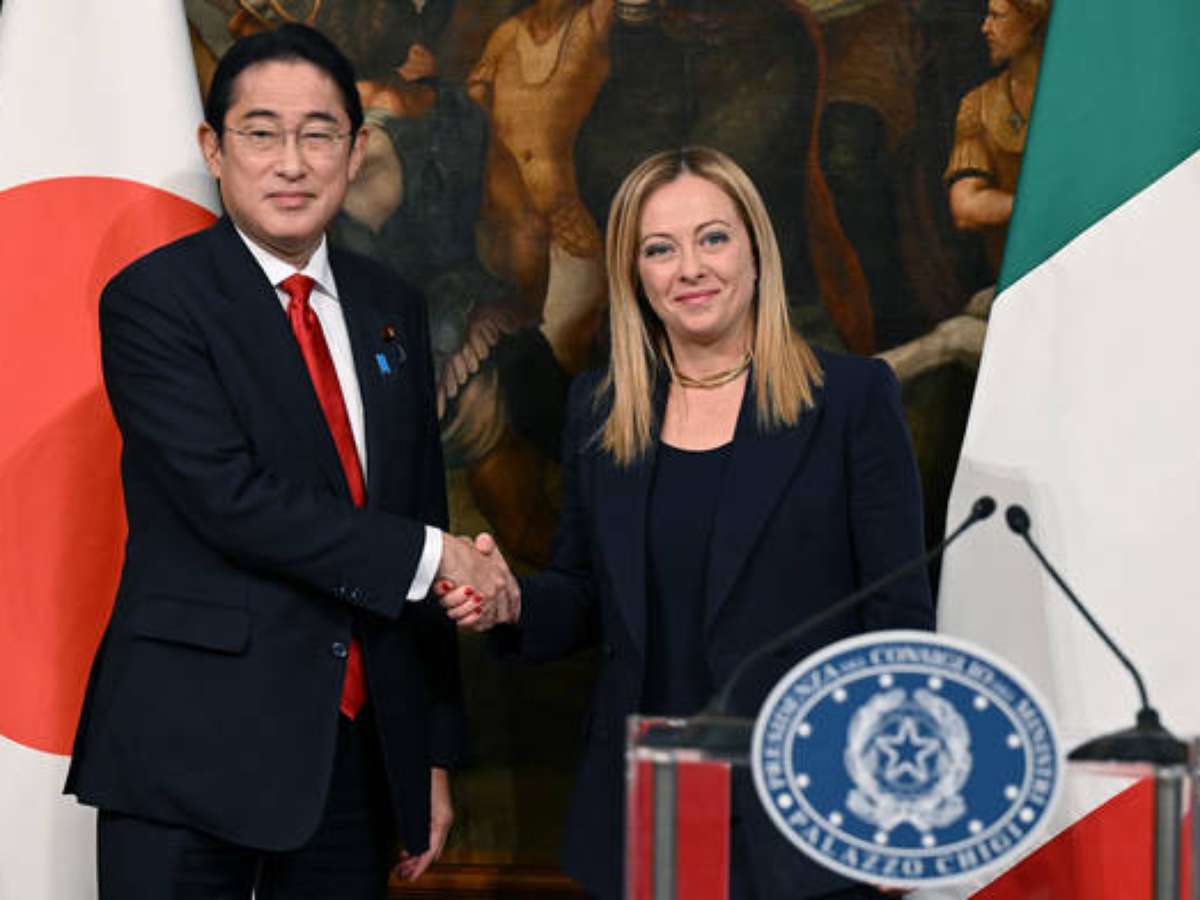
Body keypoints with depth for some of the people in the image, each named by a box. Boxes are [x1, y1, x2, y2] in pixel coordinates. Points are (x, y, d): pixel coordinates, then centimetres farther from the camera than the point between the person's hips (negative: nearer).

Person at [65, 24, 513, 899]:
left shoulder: (391, 308, 13)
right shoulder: (153, 300, -6)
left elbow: (423, 515, 14)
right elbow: (228, 496, -18)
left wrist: (434, 752, 13)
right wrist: (430, 555, -14)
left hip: (360, 749, 5)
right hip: (197, 754, -5)